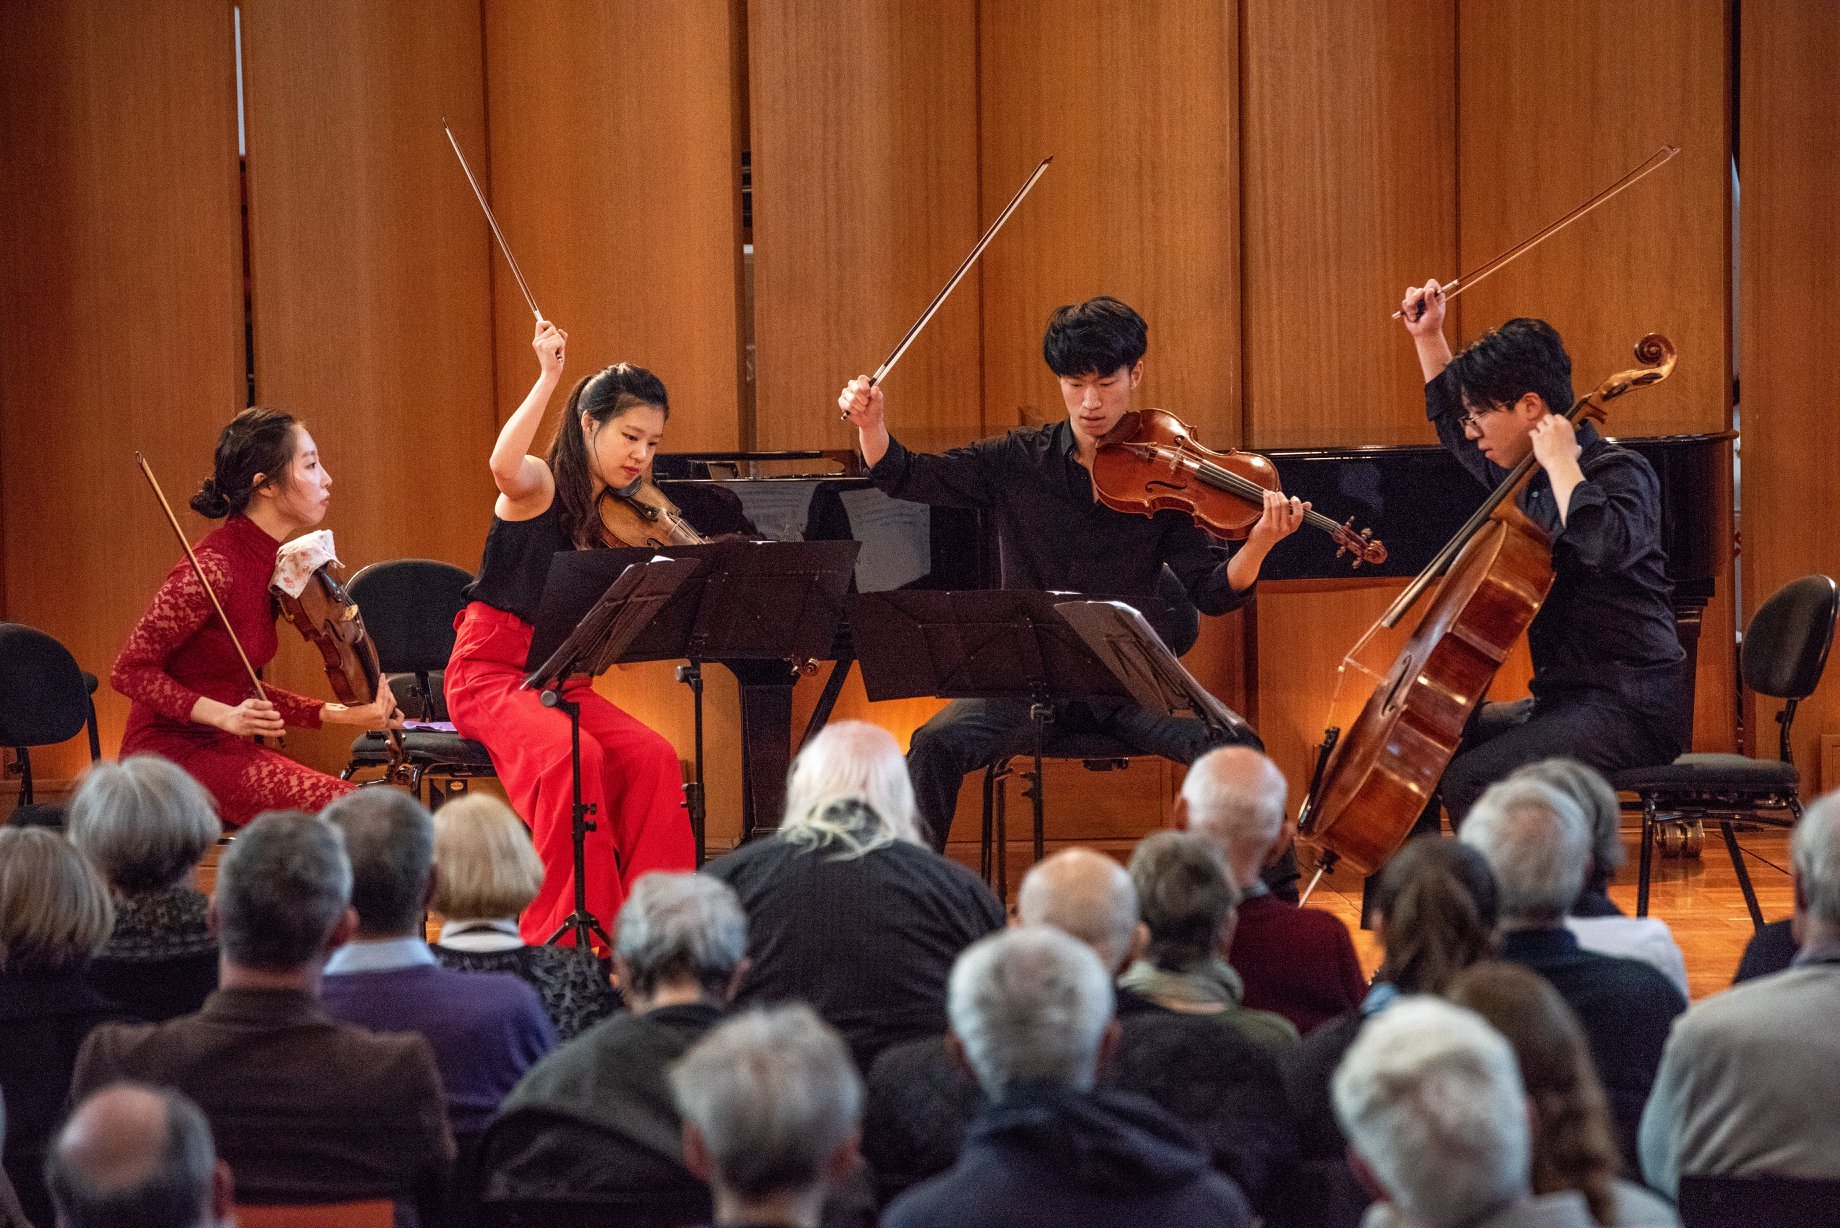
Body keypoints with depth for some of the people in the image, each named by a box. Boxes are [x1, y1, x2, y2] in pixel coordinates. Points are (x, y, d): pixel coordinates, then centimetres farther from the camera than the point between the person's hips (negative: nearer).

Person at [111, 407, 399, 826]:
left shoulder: (274, 564, 8)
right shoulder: (214, 566, -19)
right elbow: (131, 672, -16)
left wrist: (333, 713, 4)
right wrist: (224, 715, -26)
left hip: (222, 746, 9)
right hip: (170, 748, -9)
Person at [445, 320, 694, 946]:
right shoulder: (540, 483, -6)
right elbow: (504, 465, -33)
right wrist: (548, 377, -29)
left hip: (561, 679, 6)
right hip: (490, 671, -6)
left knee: (653, 757, -21)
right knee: (572, 757, -33)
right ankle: (568, 937, -26)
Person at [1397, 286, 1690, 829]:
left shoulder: (1618, 472, -12)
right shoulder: (1524, 477, 13)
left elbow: (1606, 544, -36)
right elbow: (1449, 425, 35)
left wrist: (1561, 462, -23)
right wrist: (1428, 336, 27)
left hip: (1628, 707, -9)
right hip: (1561, 698, 9)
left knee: (1469, 781, -28)